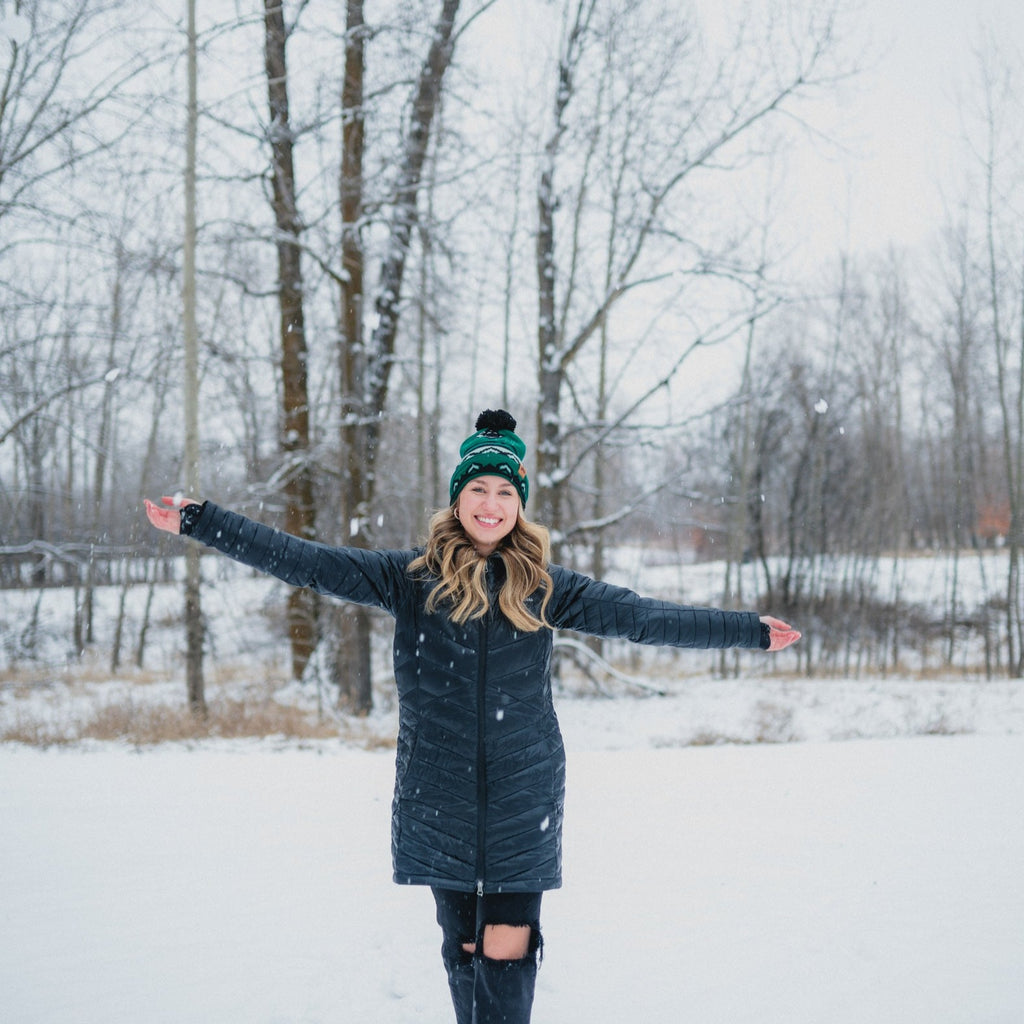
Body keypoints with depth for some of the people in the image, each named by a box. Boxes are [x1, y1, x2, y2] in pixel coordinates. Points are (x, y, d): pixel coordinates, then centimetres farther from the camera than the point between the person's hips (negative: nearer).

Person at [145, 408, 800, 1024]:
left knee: (507, 950, -4)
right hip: (439, 794, 1)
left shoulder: (546, 587, 4)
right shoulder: (411, 577, 2)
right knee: (462, 943, 9)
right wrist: (199, 522, -5)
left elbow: (641, 617, 5)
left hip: (522, 794, 0)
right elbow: (308, 563, -1)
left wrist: (751, 631, 4)